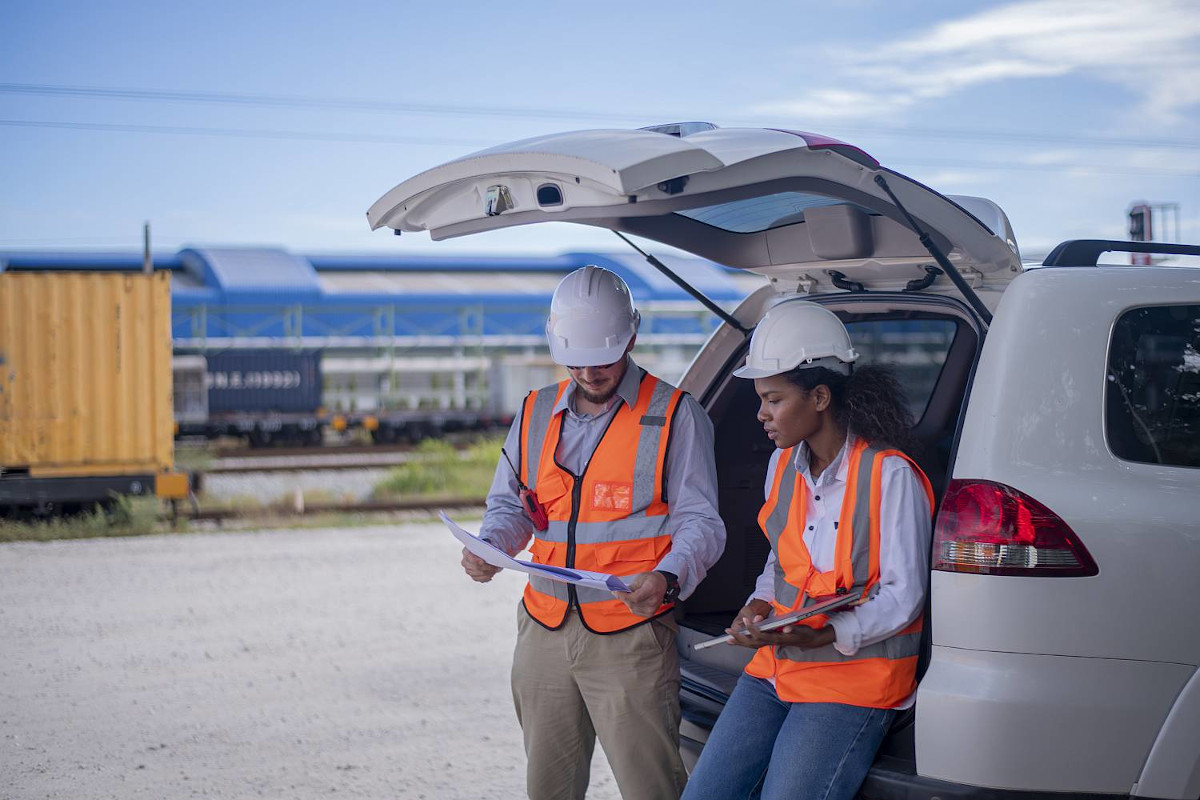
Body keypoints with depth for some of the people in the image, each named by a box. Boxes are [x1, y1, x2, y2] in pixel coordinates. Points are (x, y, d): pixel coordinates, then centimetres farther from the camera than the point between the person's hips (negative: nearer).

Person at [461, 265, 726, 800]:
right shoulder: (536, 413, 13)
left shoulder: (674, 416, -3)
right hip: (544, 633, 5)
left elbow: (699, 521, -5)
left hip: (631, 639, -5)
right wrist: (489, 546, -4)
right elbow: (510, 503, 19)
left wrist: (666, 579, -24)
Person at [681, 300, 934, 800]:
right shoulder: (783, 465, 9)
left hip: (853, 679, -7)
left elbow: (903, 596, -14)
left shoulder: (890, 475, -14)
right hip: (775, 667, 7)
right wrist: (760, 605, 0)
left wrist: (823, 635, -26)